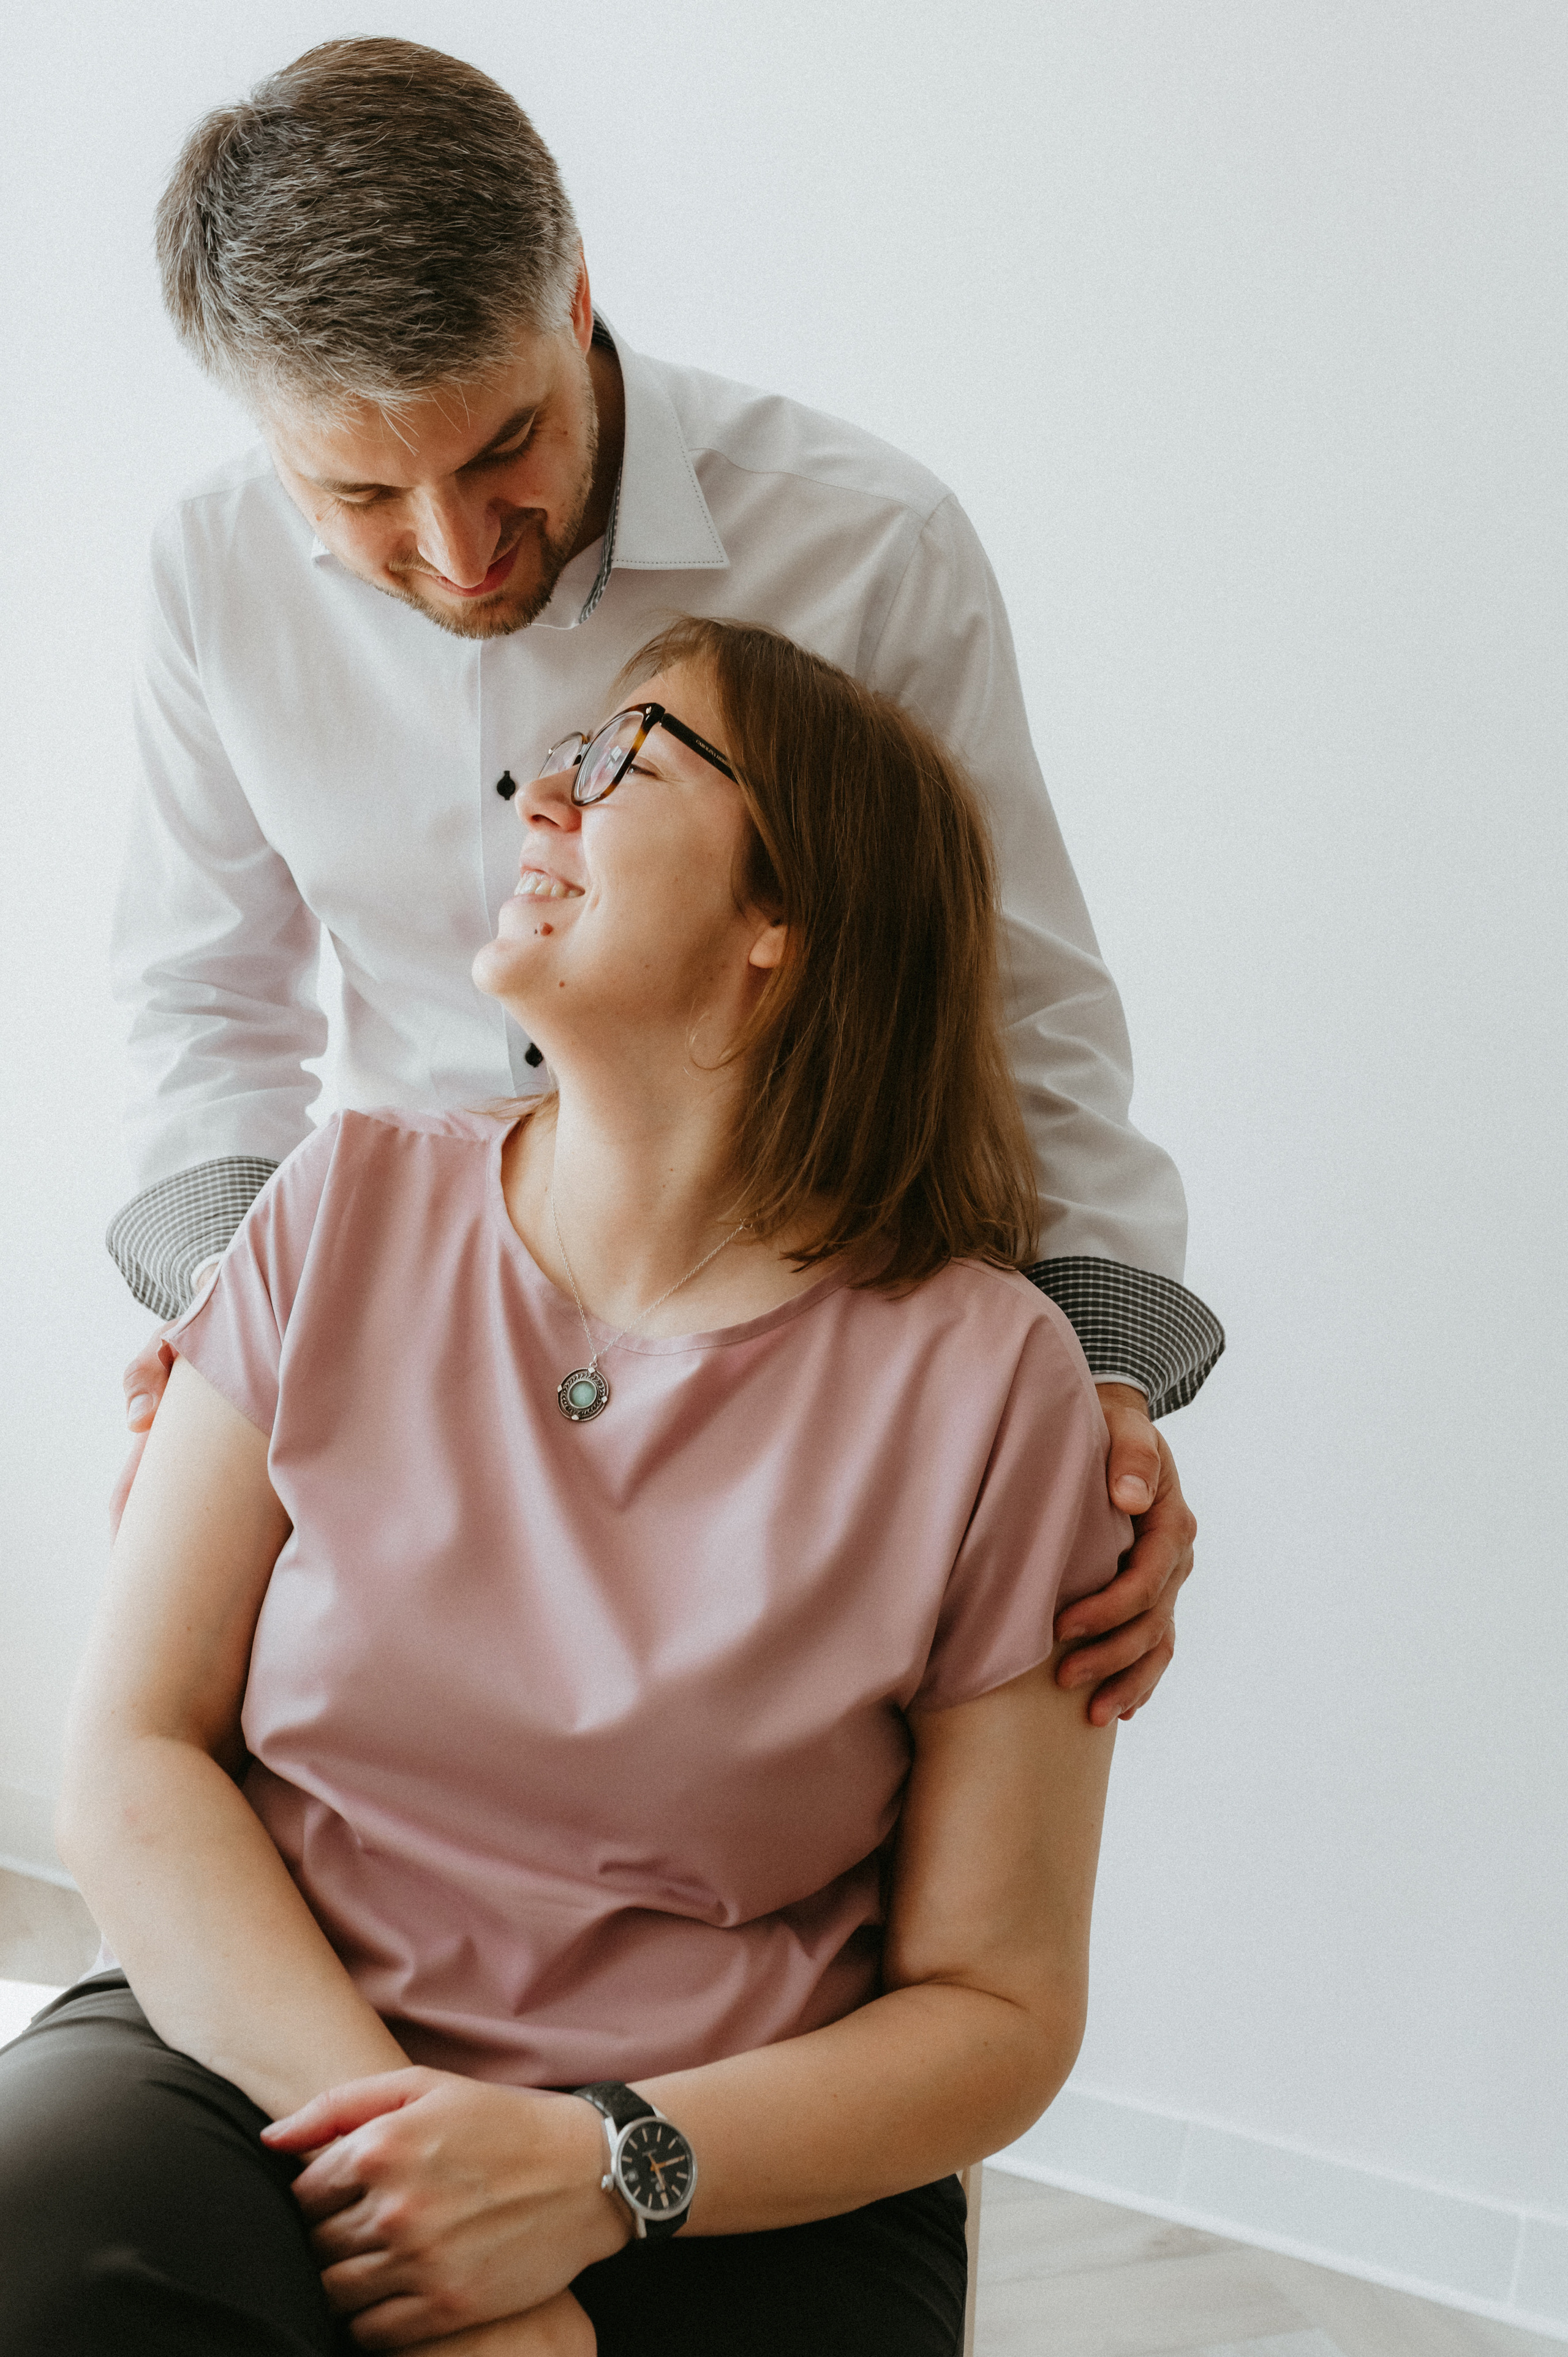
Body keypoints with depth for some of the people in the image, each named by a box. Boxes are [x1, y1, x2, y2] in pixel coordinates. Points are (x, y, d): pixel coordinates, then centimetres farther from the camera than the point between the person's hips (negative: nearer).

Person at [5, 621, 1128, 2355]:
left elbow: (997, 2008, -1)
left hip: (740, 2204, -1)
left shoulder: (983, 1379, -5)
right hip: (271, 2062, 1)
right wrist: (382, 2118, -14)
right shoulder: (349, 1216, 3)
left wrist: (604, 2168, -15)